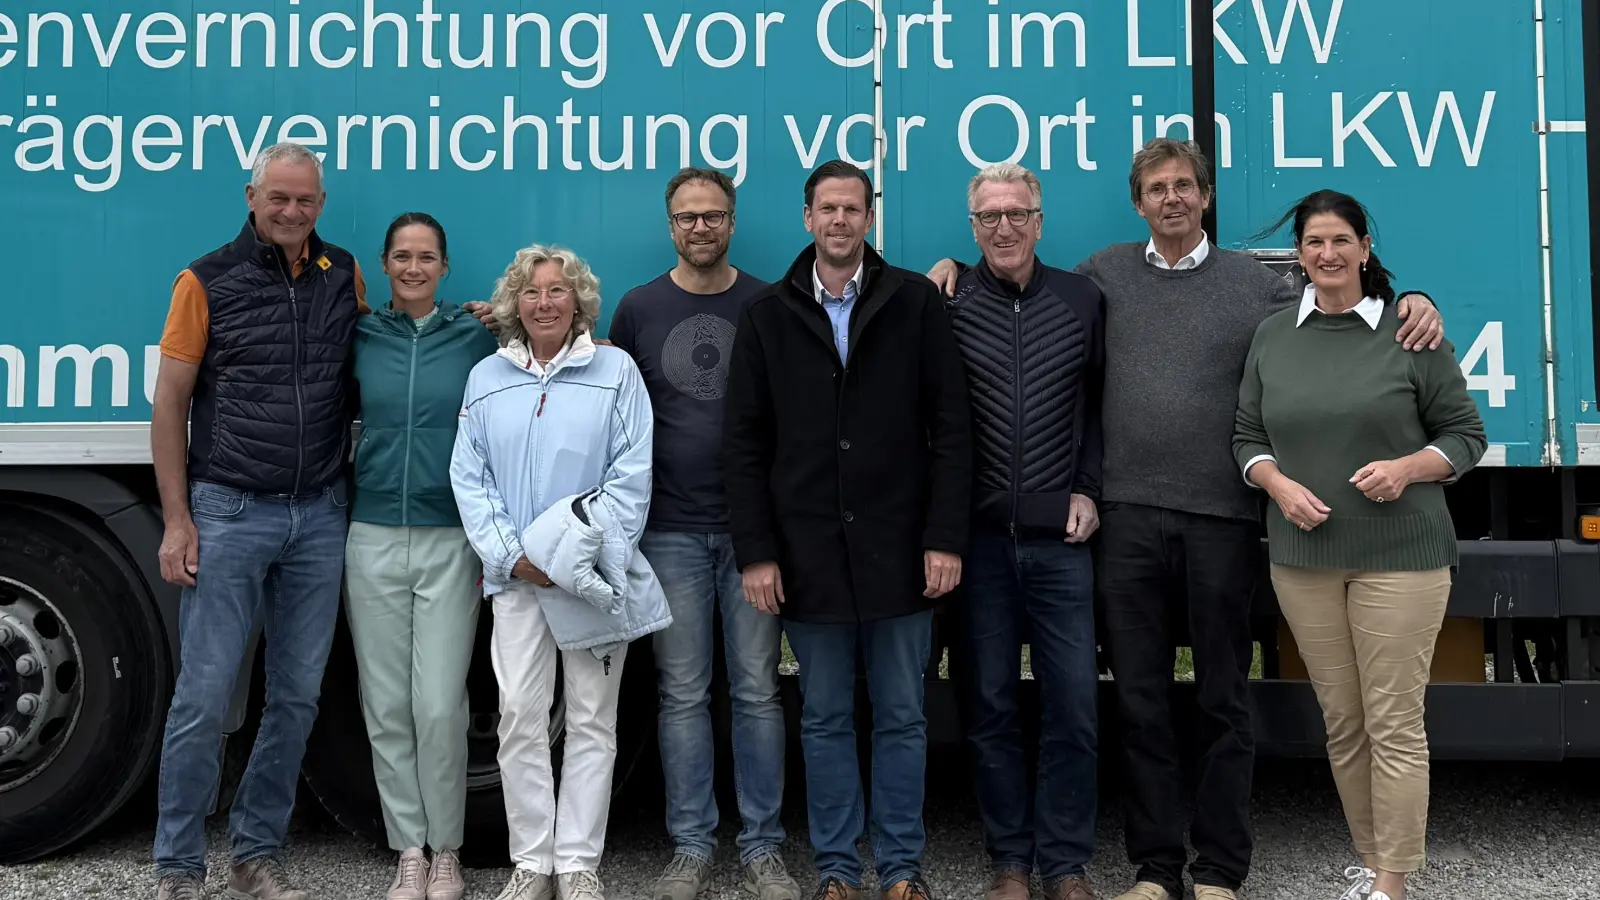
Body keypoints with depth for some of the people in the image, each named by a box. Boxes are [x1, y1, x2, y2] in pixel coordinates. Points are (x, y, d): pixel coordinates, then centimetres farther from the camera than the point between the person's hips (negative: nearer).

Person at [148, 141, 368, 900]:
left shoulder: (343, 276, 8)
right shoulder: (207, 281, -1)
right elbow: (170, 404, -1)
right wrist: (177, 520, -7)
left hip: (320, 516, 4)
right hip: (229, 513, -3)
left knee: (297, 696, 8)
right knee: (203, 696, -2)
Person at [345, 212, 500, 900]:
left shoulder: (477, 335, 1)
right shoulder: (362, 335, 5)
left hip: (451, 541, -2)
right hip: (373, 540, 2)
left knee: (440, 706, -4)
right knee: (386, 706, 5)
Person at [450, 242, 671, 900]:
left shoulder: (616, 370, 1)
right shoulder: (485, 378, 10)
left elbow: (632, 475, -5)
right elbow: (469, 478, 6)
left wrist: (587, 559, -14)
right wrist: (512, 556, -7)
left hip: (595, 575, -2)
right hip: (517, 577, 2)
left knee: (592, 722, 4)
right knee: (520, 718, -1)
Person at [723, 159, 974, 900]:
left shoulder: (915, 302, 2)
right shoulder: (766, 315, 5)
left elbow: (949, 428, -1)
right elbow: (744, 443, 3)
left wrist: (945, 538, -7)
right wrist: (755, 552, -3)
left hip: (897, 550, -1)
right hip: (807, 554, 1)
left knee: (901, 718, 8)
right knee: (825, 720, 10)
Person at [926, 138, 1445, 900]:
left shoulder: (1251, 282, 9)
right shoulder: (1105, 274, 11)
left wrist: (1412, 307, -5)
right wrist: (955, 267, 9)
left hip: (1222, 520, -1)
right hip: (1128, 517, 1)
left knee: (1223, 702, 6)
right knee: (1139, 700, 6)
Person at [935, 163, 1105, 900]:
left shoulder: (1082, 301, 5)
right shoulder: (946, 304, 1)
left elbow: (1102, 404, 10)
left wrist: (1088, 489, 0)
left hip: (1060, 534, 1)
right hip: (979, 535, 0)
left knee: (1074, 703, 2)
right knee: (989, 704, 8)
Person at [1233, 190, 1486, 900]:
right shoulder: (1273, 336, 9)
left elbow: (1466, 434, 3)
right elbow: (1248, 438, 12)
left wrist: (1407, 468, -15)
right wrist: (1280, 485, -7)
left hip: (1400, 556, -3)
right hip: (1304, 558, 3)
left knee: (1394, 724, -3)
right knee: (1341, 724, 10)